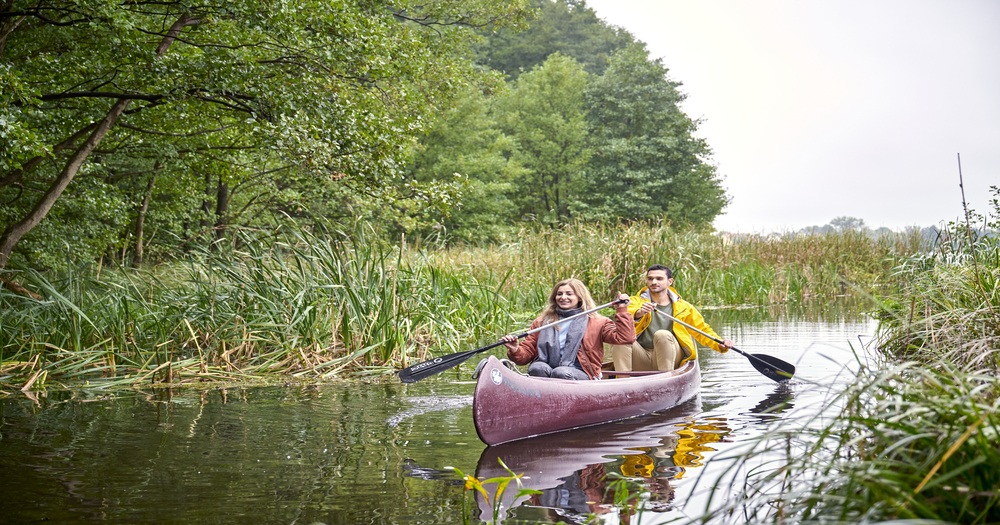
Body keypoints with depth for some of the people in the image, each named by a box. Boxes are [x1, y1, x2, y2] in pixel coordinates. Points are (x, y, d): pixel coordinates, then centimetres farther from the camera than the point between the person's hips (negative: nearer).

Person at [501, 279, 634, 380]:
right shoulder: (542, 322, 22)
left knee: (560, 373, -35)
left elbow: (626, 338, 5)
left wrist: (622, 311, 0)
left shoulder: (596, 322, 16)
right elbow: (527, 352, 20)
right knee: (538, 369, -33)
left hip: (577, 372, -2)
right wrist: (515, 351, -2)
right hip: (544, 369, 2)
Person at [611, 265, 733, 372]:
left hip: (670, 360, 0)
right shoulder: (636, 301, 8)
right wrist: (638, 314, -37)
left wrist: (720, 345, -3)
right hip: (641, 359, 0)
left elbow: (703, 330, 16)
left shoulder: (683, 307, 12)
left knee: (662, 335, -31)